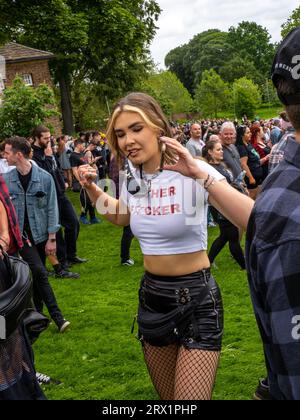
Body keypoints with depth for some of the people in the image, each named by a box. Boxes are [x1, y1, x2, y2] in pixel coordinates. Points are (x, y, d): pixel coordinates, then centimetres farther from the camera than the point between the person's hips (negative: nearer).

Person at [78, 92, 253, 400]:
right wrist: (91, 188, 7)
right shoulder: (132, 180, 1)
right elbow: (121, 217, 25)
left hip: (196, 298, -6)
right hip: (151, 296, 6)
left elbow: (255, 221, -31)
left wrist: (200, 174, -38)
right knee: (167, 397, 20)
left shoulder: (191, 174, -17)